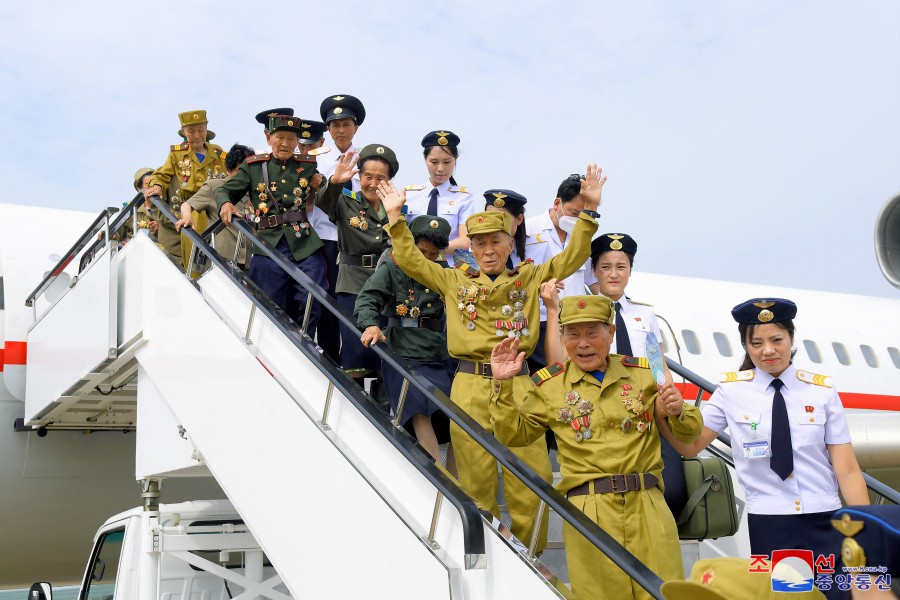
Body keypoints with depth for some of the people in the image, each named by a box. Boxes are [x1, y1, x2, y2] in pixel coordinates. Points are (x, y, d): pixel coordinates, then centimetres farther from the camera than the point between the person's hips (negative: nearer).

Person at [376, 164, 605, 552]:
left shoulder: (529, 278, 12)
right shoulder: (455, 280, 12)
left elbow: (572, 258, 7)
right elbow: (409, 260, 8)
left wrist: (589, 210, -2)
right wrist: (396, 217, 0)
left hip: (518, 386, 0)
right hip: (470, 387, 0)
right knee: (476, 479, 6)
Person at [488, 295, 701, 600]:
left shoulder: (643, 373, 9)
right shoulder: (549, 384, 5)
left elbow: (689, 432, 15)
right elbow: (512, 435, 11)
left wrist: (676, 412, -7)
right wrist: (503, 386, -1)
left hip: (648, 506, 1)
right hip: (589, 511, -1)